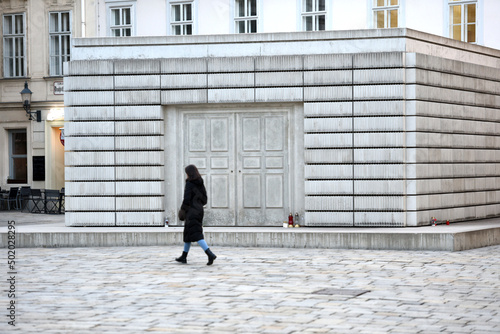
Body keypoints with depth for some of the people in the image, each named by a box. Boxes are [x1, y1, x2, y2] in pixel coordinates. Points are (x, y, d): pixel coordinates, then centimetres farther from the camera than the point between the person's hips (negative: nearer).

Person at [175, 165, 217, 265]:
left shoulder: (189, 184, -12)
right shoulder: (200, 184, 10)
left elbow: (186, 200, -16)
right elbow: (204, 199, 12)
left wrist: (182, 209, -1)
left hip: (191, 212, -8)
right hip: (199, 211, 8)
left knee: (196, 235, -12)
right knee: (187, 233, 19)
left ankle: (210, 254, -27)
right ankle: (184, 257, 26)